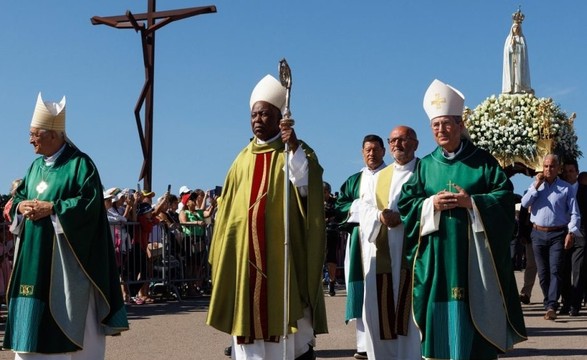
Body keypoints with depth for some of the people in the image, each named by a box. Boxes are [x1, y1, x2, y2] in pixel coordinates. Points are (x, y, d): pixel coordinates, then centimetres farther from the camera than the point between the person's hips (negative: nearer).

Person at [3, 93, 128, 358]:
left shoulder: (79, 164, -9)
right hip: (35, 254, 7)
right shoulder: (36, 165, 14)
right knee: (33, 315, 7)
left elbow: (90, 202, -17)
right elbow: (19, 196, 18)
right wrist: (21, 206, -5)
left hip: (65, 256, -7)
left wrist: (50, 208, -20)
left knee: (69, 319, -1)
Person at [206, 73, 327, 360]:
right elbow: (229, 205, 16)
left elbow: (307, 188, -15)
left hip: (281, 247, -4)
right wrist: (227, 247, 10)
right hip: (246, 248, 5)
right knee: (247, 307, 3)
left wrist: (294, 149, -25)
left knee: (282, 306, -5)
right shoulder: (244, 158, 15)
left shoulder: (297, 151, 2)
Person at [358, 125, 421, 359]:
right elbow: (365, 208, 11)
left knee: (409, 312, -5)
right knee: (379, 310, 4)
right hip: (381, 254, 5)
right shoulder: (379, 177, 21)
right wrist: (380, 215, -11)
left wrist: (402, 217, -20)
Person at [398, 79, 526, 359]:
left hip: (473, 250, -2)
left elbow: (505, 196, -3)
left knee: (475, 310, -1)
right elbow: (405, 203, 7)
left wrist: (471, 202, -15)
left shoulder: (482, 161, 4)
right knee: (439, 312, 2)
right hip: (437, 251, 2)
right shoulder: (425, 165, 10)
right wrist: (430, 204, -11)